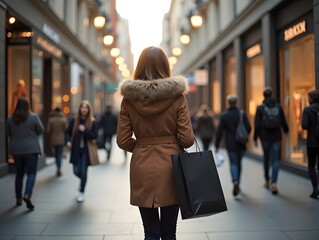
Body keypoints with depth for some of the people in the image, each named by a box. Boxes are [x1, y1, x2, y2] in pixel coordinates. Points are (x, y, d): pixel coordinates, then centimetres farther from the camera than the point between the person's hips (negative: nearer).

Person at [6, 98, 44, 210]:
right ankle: (27, 195, -19)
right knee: (31, 173, 0)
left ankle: (18, 198, 23)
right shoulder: (33, 117, -9)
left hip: (16, 150, 4)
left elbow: (9, 133, 10)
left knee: (19, 174, 16)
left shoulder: (10, 119, 0)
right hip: (31, 149, -3)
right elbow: (41, 130, 0)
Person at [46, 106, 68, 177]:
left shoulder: (50, 119, -4)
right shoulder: (63, 119, -7)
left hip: (53, 140, 2)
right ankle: (59, 169, -12)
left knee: (56, 154, 17)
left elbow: (48, 130, -6)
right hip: (61, 140, -2)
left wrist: (50, 137, 11)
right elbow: (66, 129, -9)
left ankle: (58, 168, 23)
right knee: (59, 154, 1)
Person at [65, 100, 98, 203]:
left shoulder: (92, 122, -4)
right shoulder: (74, 120, 1)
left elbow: (94, 135, -9)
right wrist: (68, 141, -10)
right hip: (76, 150, 2)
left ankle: (81, 192, 18)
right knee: (76, 171, 2)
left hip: (86, 151, -2)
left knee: (83, 172, 0)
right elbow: (68, 132, 7)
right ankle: (82, 180, 38)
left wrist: (84, 130, -19)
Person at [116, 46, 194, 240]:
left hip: (142, 168, 1)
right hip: (170, 166, -1)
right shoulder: (177, 96, -7)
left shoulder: (129, 98, -2)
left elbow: (123, 141, -1)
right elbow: (187, 139, -9)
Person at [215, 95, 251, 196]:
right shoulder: (242, 113, -4)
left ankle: (235, 181, -24)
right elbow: (248, 128, -6)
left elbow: (219, 131, -6)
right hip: (241, 144, 2)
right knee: (239, 162, 15)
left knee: (233, 163, 1)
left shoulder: (224, 115, -6)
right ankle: (238, 185, 24)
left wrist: (217, 145, 0)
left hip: (230, 144, -2)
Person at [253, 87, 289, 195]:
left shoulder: (260, 108, -7)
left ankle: (267, 181, 30)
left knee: (266, 158, 18)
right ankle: (274, 183, -13)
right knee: (275, 160, 1)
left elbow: (257, 125, -9)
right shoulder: (278, 106, -2)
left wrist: (255, 138, -1)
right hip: (276, 137, 0)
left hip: (265, 137, 0)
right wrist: (286, 130, 25)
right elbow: (283, 122, 4)